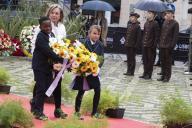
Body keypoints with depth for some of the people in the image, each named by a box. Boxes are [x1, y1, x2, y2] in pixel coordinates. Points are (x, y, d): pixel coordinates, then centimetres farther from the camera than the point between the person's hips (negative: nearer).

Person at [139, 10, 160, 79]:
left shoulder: (155, 24, -8)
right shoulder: (146, 23, 12)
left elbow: (157, 35, -11)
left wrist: (154, 44, -15)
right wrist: (143, 42, 11)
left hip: (151, 45, -7)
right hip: (145, 45, 7)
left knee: (150, 60, 1)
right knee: (145, 59, 10)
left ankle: (149, 74, 6)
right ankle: (145, 73, 18)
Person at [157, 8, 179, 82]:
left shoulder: (175, 23, -6)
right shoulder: (165, 22, 13)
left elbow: (175, 35, -11)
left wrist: (172, 45, -16)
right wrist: (160, 43, 10)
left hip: (168, 46, -6)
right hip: (162, 45, 6)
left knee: (168, 62, 0)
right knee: (162, 61, 10)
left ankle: (167, 77, 6)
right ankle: (163, 75, 18)